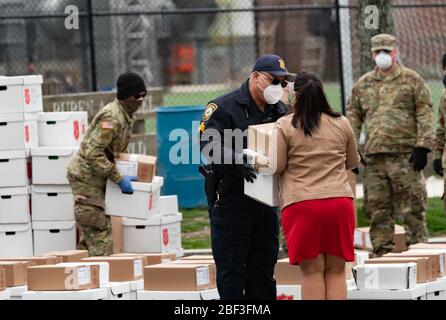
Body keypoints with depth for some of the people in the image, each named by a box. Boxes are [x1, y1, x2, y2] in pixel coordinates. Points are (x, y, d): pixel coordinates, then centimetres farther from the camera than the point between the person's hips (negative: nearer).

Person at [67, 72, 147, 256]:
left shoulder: (128, 116, 9)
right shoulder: (111, 117, -22)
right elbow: (93, 153, -27)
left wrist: (129, 172, 8)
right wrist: (119, 179, -24)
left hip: (97, 178, 10)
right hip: (85, 177, -10)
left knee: (90, 231, 14)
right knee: (100, 229, -12)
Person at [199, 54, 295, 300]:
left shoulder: (280, 112, 13)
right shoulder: (225, 107, -8)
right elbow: (209, 144, -21)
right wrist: (236, 161, -36)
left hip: (264, 199, 7)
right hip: (230, 199, -7)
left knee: (263, 269, 12)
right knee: (231, 269, -2)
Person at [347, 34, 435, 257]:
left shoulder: (412, 80, 4)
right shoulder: (363, 85, 16)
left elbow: (425, 115, -1)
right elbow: (353, 118, 18)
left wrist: (422, 147, -10)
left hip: (405, 155, -4)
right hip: (374, 157, 4)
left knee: (412, 208, -4)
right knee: (379, 210, 5)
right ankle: (382, 253, 10)